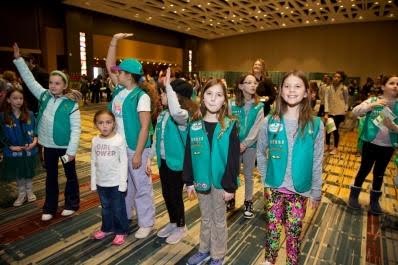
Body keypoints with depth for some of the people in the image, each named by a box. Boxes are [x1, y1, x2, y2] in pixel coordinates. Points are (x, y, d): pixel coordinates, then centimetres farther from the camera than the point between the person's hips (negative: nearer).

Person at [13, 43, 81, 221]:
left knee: (70, 175, 13)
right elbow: (29, 79, 8)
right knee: (51, 176, 17)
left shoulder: (71, 104, -16)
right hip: (48, 145, 5)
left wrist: (71, 151, -19)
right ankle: (49, 208, 31)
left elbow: (76, 129, -17)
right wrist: (18, 59, 5)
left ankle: (71, 204, 30)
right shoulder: (44, 96, 0)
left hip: (65, 146, -5)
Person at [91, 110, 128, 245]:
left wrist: (123, 182, -13)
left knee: (118, 208, 9)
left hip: (116, 182, -4)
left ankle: (121, 231, 26)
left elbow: (123, 162, -11)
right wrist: (93, 181, 6)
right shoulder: (95, 140, -1)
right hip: (101, 182, 4)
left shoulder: (119, 140, -14)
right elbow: (93, 162, 6)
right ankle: (107, 228, 40)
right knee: (105, 207, 21)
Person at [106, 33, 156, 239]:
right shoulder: (119, 90, 5)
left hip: (135, 148, -8)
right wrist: (114, 41, 4)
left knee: (141, 186, 5)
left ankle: (146, 223, 20)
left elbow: (145, 127, -19)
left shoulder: (141, 97, -17)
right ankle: (124, 216, 39)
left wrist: (138, 154, -20)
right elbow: (109, 66, 12)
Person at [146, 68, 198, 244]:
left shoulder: (183, 115, -19)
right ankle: (172, 223, 39)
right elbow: (156, 138, 11)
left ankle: (181, 227, 29)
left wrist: (168, 85, -38)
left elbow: (175, 111, -46)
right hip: (163, 161, 8)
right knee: (166, 193, 18)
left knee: (175, 195, 6)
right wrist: (150, 157, 10)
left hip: (176, 162, -7)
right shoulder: (162, 114, 5)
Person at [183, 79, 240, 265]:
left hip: (220, 182, -3)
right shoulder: (194, 126, -2)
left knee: (219, 220, 15)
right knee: (205, 218, 21)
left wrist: (230, 186, -11)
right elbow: (188, 156, 2)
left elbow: (233, 159, -10)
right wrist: (189, 181, 2)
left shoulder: (230, 126, -11)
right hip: (201, 180, 3)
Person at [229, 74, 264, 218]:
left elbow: (256, 128, -9)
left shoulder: (259, 106, -4)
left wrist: (244, 144, -17)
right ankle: (231, 198, 32)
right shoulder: (232, 104, -4)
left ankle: (248, 202, 27)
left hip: (250, 145, 0)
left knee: (248, 175, 12)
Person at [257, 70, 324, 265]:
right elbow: (260, 153, 4)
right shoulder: (270, 122, -7)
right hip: (274, 187, 1)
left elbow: (317, 161, -3)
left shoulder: (315, 124, -8)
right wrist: (266, 176, 2)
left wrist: (316, 192, 2)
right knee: (272, 227, 16)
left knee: (294, 231, 14)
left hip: (300, 189, 0)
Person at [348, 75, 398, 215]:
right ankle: (353, 196, 26)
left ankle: (374, 201, 33)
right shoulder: (373, 100, -5)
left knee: (379, 173, 16)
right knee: (364, 170, 8)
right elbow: (355, 112, -18)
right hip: (371, 143, -2)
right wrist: (372, 105, -31)